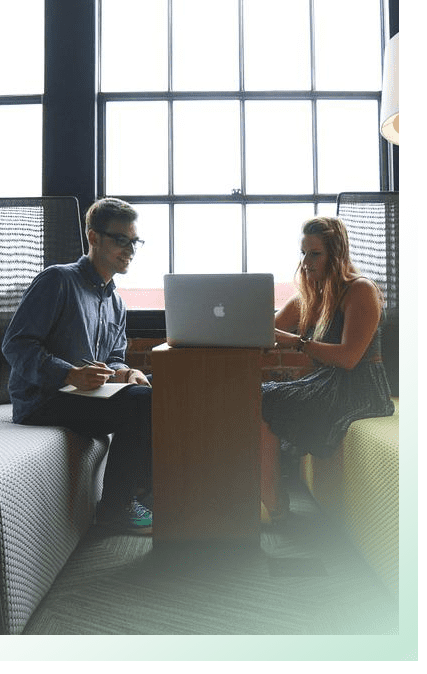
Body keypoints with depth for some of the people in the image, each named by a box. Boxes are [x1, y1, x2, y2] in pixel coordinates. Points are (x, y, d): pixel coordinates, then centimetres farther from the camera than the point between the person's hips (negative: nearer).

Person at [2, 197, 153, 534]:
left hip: (86, 393, 8)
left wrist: (123, 372, -7)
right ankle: (115, 506, -11)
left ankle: (143, 487, 5)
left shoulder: (116, 304, 19)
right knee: (141, 402, -26)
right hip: (41, 400, -8)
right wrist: (71, 374, -27)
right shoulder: (58, 280, -7)